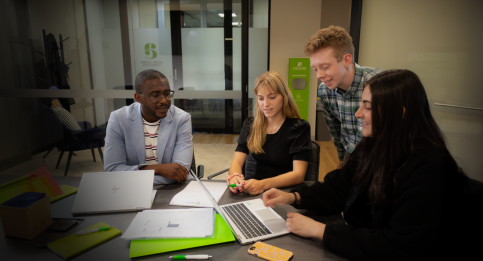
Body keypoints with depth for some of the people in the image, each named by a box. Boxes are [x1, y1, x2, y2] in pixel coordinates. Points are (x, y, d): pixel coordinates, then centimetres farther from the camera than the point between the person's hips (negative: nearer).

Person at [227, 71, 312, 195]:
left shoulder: (298, 128, -5)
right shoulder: (250, 125, 9)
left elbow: (298, 174, -15)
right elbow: (237, 162, 1)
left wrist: (264, 184, -32)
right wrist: (234, 176, -24)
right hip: (255, 191, 4)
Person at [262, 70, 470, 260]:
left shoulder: (429, 168, -24)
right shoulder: (372, 146, -1)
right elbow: (339, 189, 7)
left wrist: (320, 230, -25)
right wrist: (294, 197, -8)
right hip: (360, 244, 6)